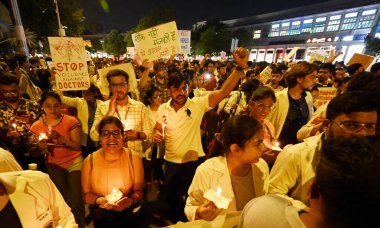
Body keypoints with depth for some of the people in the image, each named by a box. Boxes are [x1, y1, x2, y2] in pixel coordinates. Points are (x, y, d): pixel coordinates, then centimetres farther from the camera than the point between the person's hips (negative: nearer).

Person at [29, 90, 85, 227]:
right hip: (54, 165, 3)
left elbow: (77, 146, -11)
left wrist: (60, 137, -24)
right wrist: (41, 148, -15)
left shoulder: (71, 121, -7)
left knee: (75, 199, -8)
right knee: (62, 199, 4)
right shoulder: (36, 126, 3)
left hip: (75, 162, -2)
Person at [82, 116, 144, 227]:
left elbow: (138, 191, -8)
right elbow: (86, 194, -3)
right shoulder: (89, 161, -12)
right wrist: (100, 200, -21)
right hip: (101, 217, 1)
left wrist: (130, 200, -27)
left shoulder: (134, 157, -15)